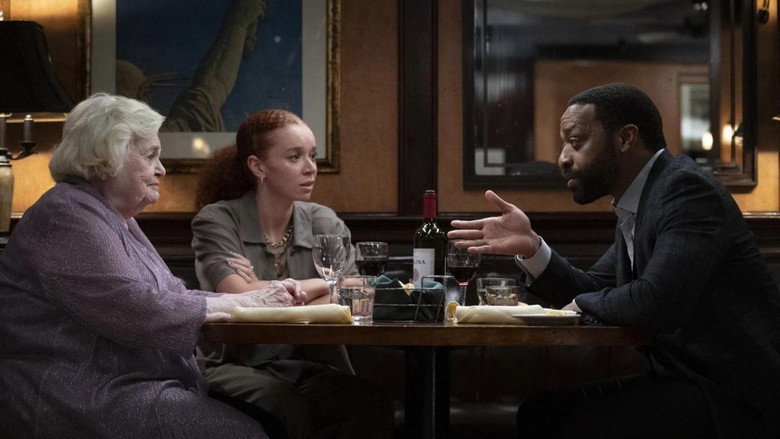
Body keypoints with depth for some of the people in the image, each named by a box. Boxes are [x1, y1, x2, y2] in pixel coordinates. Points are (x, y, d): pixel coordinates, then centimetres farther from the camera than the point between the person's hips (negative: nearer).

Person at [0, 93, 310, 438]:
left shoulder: (118, 220, 19)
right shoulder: (69, 217, -13)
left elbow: (172, 295, 15)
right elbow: (134, 310, -21)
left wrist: (262, 296, 1)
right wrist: (243, 303, -13)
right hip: (89, 400, -9)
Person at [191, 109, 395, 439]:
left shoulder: (324, 223, 8)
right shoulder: (217, 221, -4)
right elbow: (239, 298, -20)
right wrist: (321, 283, -8)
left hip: (306, 367, 4)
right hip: (234, 367, -4)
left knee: (373, 403, -26)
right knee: (289, 409, -36)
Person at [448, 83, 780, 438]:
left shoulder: (687, 189, -17)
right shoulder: (634, 212, 13)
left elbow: (655, 302, -28)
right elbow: (590, 290, 14)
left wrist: (581, 305, -9)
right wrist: (532, 247, -2)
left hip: (735, 396, -9)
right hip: (684, 377, 9)